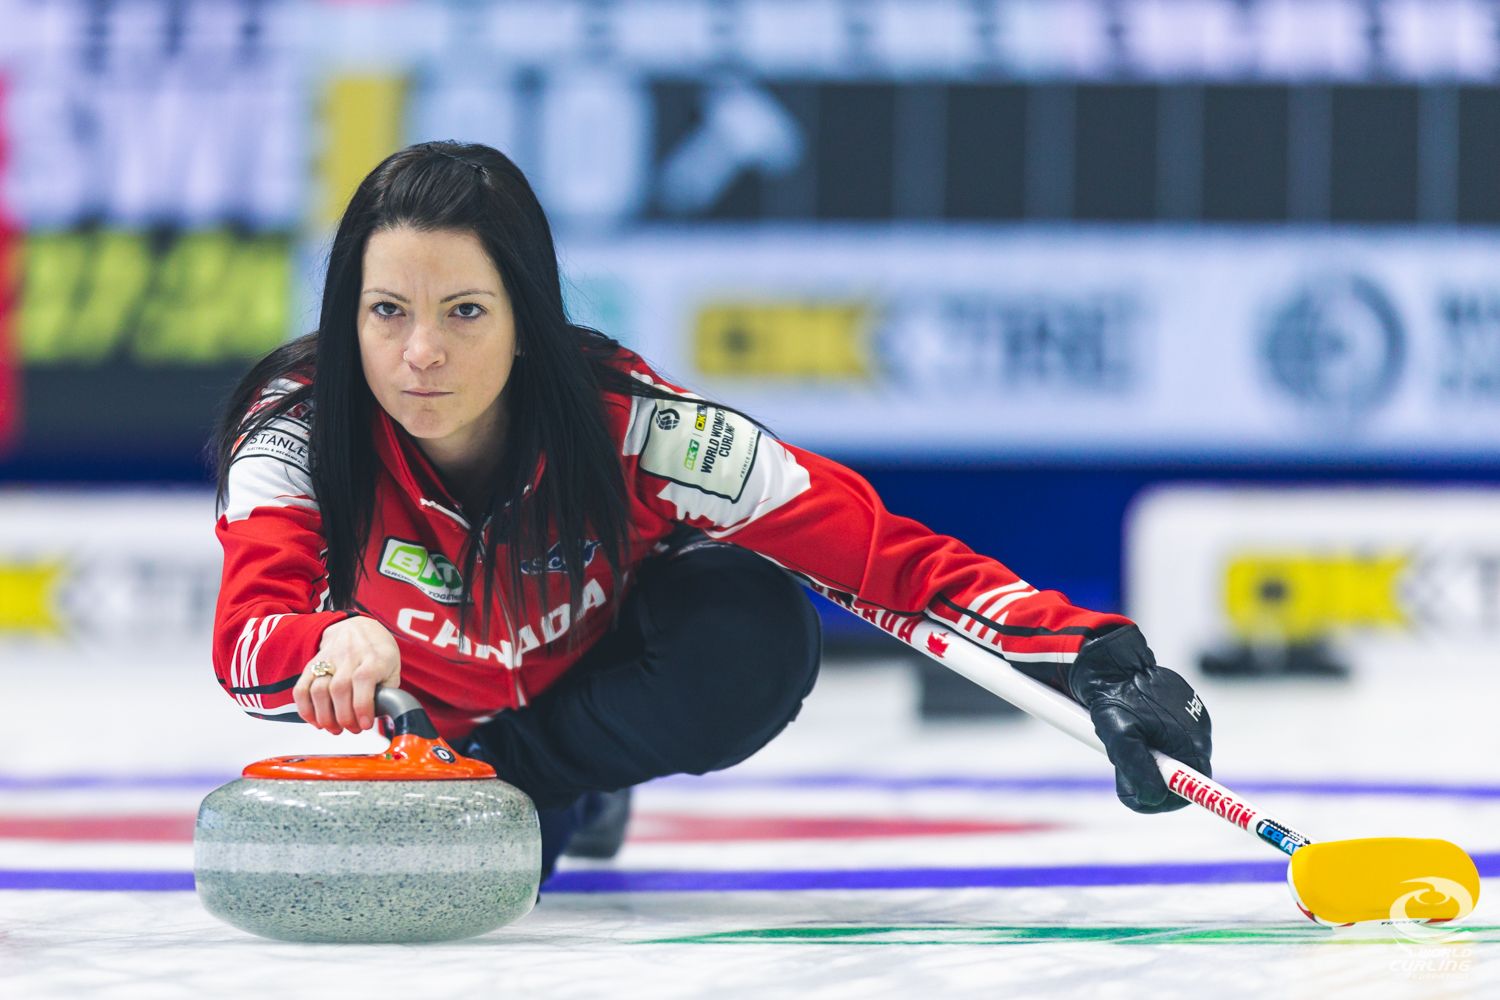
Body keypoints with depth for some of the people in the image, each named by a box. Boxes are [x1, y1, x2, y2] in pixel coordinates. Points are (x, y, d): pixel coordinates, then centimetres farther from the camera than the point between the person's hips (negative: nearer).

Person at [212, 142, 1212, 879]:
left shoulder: (629, 426, -35)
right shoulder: (296, 429, -33)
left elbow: (885, 552, -35)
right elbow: (246, 640, -47)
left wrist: (1099, 658, -47)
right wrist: (337, 645, -71)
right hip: (421, 707, 5)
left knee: (752, 628, -31)